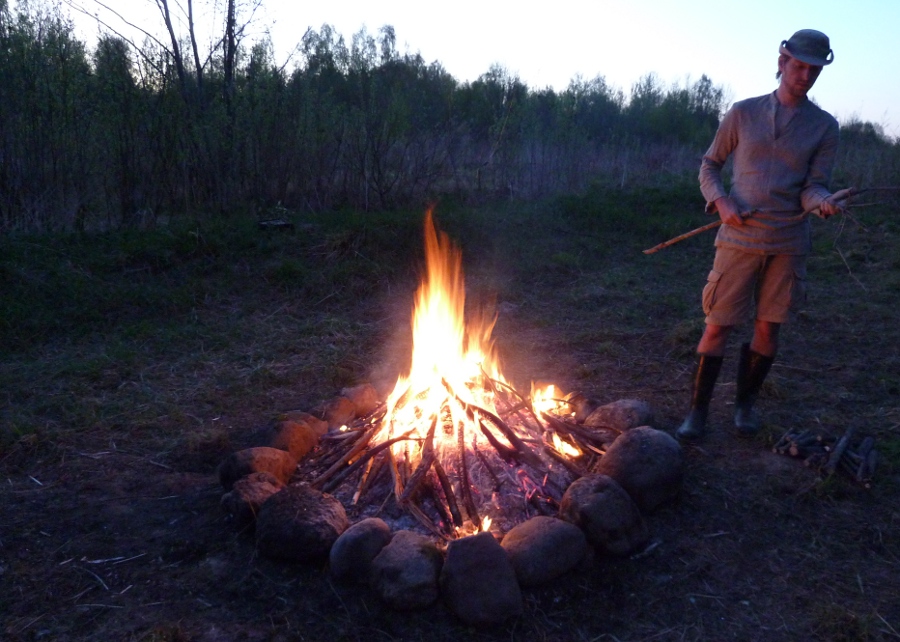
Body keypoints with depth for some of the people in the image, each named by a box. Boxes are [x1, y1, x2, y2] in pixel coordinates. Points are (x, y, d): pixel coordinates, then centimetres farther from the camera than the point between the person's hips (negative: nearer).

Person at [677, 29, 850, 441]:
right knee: (718, 326, -2)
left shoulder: (824, 126, 4)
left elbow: (813, 186, -2)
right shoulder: (743, 113, 2)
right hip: (740, 237, -1)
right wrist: (720, 202, -10)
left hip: (789, 242, 2)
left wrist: (822, 201, -26)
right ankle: (698, 411, 10)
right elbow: (710, 165, 9)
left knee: (768, 327, 8)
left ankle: (746, 404, 26)